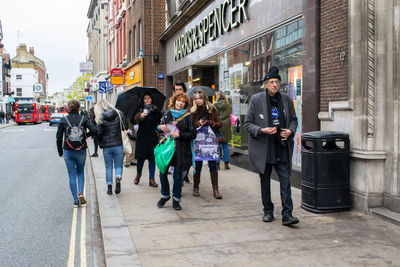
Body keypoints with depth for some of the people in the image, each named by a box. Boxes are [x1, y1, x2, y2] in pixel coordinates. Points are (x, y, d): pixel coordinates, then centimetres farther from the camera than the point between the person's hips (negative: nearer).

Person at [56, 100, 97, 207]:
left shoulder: (63, 120, -2)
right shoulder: (84, 119, -4)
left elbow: (59, 137, 0)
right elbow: (94, 131, -16)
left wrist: (60, 151, 11)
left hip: (68, 151, 0)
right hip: (81, 151, 0)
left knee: (72, 175, 8)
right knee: (80, 172, 20)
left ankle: (75, 200, 8)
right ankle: (81, 192, -3)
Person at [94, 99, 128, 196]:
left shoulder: (100, 118, -7)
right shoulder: (119, 114, -2)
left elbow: (98, 133, -10)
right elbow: (126, 128, -1)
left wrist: (101, 142, 9)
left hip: (106, 147, -1)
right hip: (118, 145, 1)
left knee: (108, 167, 13)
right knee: (118, 166, 11)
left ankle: (109, 187, 14)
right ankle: (118, 178, -17)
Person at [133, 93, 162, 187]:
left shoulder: (155, 110, 5)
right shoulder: (140, 110, 1)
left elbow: (160, 119, -8)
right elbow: (136, 120, -16)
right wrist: (140, 116, -37)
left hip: (152, 137, 1)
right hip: (142, 137, 0)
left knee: (152, 158, 2)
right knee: (140, 157, 6)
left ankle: (151, 179, 7)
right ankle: (138, 175, 30)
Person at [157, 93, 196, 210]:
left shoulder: (188, 117, 0)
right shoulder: (167, 114, 9)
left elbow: (193, 134, -4)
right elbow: (159, 127, 19)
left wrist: (179, 135, -15)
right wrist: (160, 127, -5)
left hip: (180, 150, -3)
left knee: (177, 175, 3)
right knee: (163, 173, 3)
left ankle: (176, 200, 18)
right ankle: (165, 195, 26)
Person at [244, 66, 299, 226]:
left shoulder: (286, 100, 4)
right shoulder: (256, 99, -4)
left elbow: (293, 119, 16)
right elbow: (248, 123, -3)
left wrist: (290, 131, -5)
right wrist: (262, 130, -20)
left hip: (282, 147, 1)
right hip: (263, 147, -1)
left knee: (285, 179, -6)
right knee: (265, 181, 11)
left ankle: (287, 214, -2)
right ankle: (268, 211, 26)